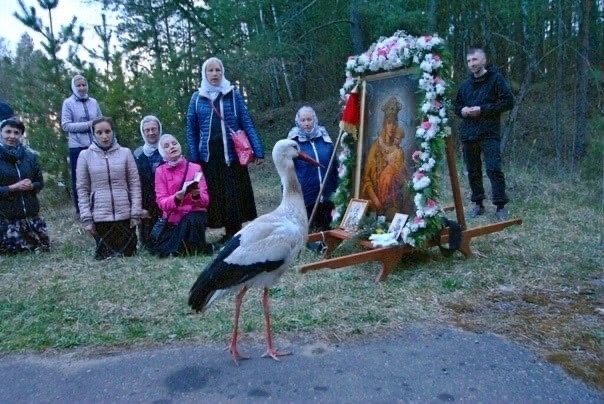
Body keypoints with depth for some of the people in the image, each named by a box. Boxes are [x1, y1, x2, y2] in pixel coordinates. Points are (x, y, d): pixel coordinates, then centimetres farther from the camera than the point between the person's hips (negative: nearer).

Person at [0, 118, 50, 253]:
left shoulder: (30, 156, 3)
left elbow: (40, 183, 9)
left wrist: (31, 186, -13)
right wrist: (13, 187, -21)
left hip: (31, 212, 4)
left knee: (44, 246, 8)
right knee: (14, 249, -3)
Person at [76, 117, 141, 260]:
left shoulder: (125, 153, 0)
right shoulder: (85, 155, 0)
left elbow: (135, 184, 1)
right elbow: (82, 189, 1)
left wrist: (136, 213, -4)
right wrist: (86, 218, -4)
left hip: (125, 214, 0)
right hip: (99, 216, 0)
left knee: (127, 253, 9)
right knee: (105, 256, 8)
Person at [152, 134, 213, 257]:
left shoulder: (195, 168, -4)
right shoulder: (160, 171, -2)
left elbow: (205, 200, -6)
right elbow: (161, 202, -8)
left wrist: (197, 195, -29)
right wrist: (176, 198, -29)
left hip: (194, 214, -2)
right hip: (172, 218, 2)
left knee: (191, 221, -35)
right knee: (162, 250, -14)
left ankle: (199, 248, -7)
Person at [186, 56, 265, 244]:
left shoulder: (234, 94, 3)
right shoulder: (197, 98, 7)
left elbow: (247, 123, 1)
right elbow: (191, 130, 7)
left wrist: (258, 150, -7)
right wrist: (193, 160, -1)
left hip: (232, 153, -1)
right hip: (208, 156, 2)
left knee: (236, 194, 0)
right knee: (215, 195, 3)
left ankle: (235, 232, 11)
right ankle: (230, 232, 14)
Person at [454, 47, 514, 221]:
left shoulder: (496, 78, 0)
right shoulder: (465, 84, 15)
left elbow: (508, 101, -7)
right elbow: (457, 105, 25)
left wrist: (482, 109, -14)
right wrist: (462, 110, 0)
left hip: (489, 132, -5)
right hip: (468, 133, 5)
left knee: (493, 169, -12)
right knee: (473, 171, 8)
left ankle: (501, 206, -3)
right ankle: (478, 204, 20)